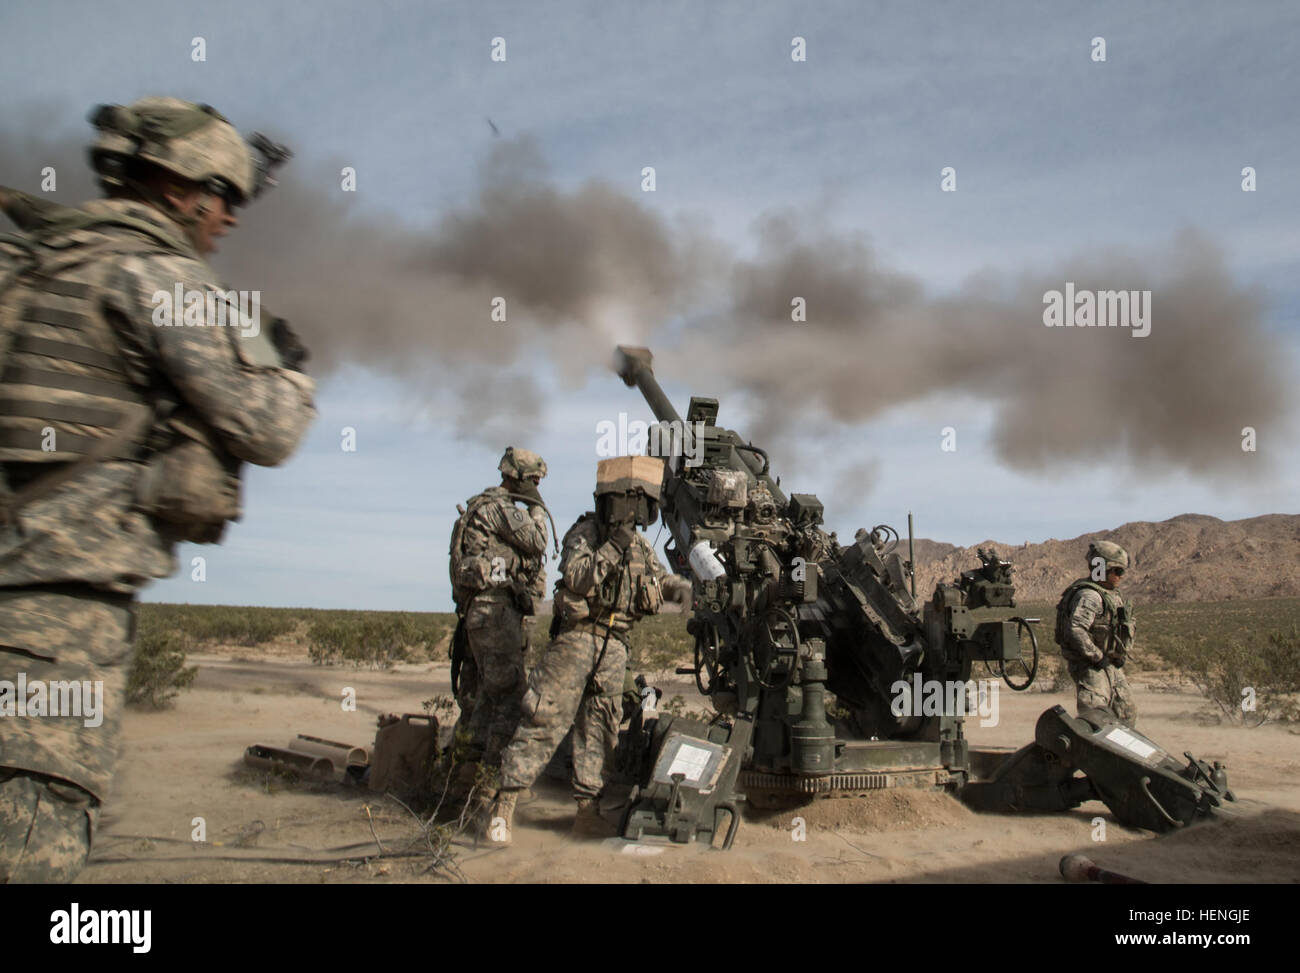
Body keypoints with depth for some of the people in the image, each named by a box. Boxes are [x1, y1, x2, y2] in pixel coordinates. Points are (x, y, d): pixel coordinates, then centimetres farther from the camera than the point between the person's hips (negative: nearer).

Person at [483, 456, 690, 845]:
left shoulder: (639, 544, 13)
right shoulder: (584, 532, -6)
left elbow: (661, 579, 19)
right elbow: (576, 578, -18)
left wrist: (680, 587, -2)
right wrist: (613, 547, -25)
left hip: (614, 647, 6)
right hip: (577, 637, -6)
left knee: (599, 728, 8)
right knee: (546, 719, -8)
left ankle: (587, 809, 16)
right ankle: (504, 804, -1)